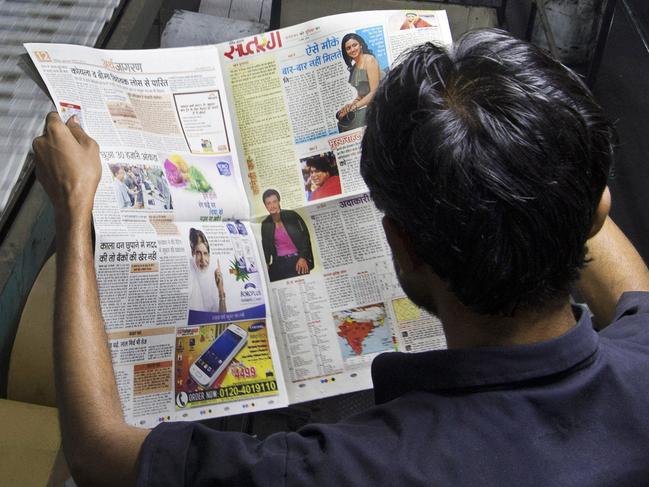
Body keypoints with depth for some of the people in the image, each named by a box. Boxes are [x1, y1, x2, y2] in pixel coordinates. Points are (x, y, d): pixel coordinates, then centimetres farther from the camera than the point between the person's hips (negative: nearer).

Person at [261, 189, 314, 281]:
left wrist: (303, 258, -9)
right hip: (279, 263, 2)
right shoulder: (266, 224, 8)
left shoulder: (292, 216, 1)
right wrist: (265, 263, -4)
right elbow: (266, 247, 13)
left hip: (298, 260, -2)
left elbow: (305, 236, 0)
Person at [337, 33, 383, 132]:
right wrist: (351, 104, -7)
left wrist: (355, 106, -14)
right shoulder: (354, 66, 14)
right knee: (343, 119, -10)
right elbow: (362, 93, 11)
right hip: (367, 105, 7)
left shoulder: (369, 60, -8)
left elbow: (374, 92, -14)